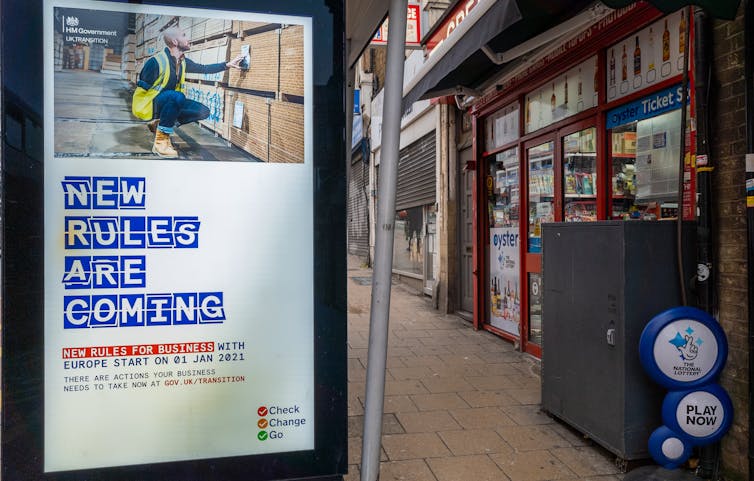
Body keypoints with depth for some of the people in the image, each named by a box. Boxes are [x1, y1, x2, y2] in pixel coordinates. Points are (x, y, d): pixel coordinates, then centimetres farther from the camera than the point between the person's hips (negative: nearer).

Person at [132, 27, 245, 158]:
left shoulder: (183, 62, 2)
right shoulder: (156, 61, -21)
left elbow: (204, 69, 13)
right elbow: (143, 89, -17)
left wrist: (228, 64, 8)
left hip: (168, 102, 7)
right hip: (148, 104, -7)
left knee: (203, 111, -8)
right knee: (177, 96, -37)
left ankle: (160, 124, 2)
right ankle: (160, 141, -24)